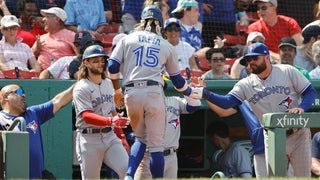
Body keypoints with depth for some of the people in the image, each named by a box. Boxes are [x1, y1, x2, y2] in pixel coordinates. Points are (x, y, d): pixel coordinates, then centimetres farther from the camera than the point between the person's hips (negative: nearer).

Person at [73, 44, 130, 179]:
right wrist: (111, 121, -36)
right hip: (89, 138, -6)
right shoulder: (81, 88, -9)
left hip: (110, 136, 6)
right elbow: (87, 116, -22)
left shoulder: (108, 83, 15)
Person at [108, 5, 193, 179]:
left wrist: (117, 90, 18)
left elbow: (112, 66, 4)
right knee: (155, 144, 2)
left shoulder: (128, 39, 14)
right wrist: (190, 92, 39)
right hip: (154, 92, -1)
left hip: (132, 93, 1)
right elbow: (176, 78, 21)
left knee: (141, 138, 18)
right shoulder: (166, 46, 15)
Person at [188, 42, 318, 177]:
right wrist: (204, 94, -30)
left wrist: (301, 107, -24)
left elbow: (311, 92, -4)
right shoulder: (246, 84, 0)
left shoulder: (287, 71, -5)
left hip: (298, 135, -2)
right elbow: (227, 102, -14)